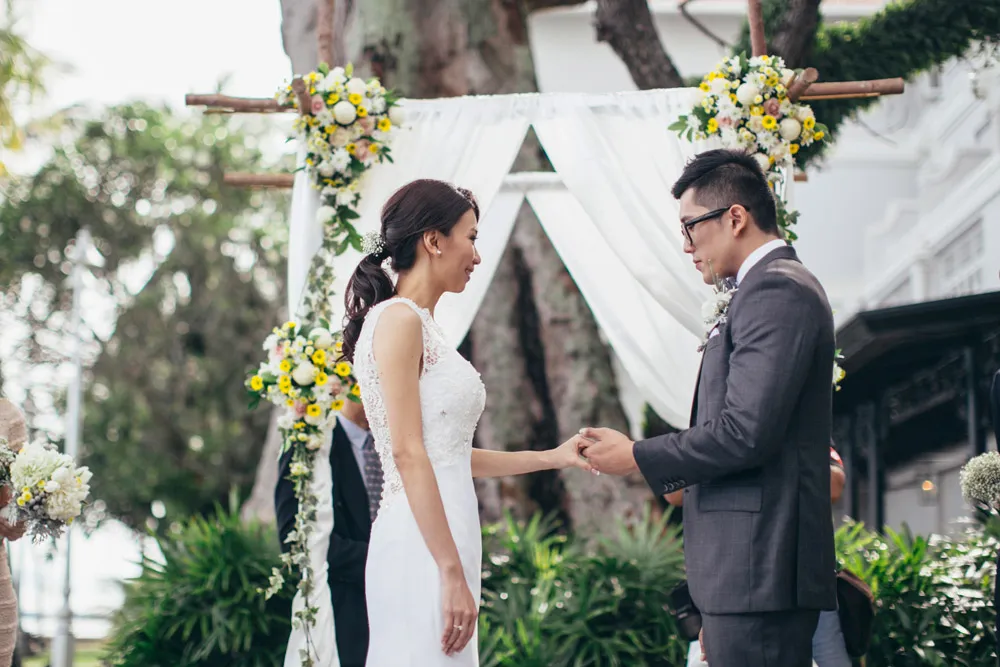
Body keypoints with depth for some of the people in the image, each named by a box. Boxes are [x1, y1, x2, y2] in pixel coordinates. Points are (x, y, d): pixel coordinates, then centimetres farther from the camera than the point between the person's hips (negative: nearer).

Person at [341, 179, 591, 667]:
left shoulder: (421, 326, 18)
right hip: (422, 550, -9)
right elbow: (407, 454, -16)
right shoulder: (398, 320, -9)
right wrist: (452, 574, -19)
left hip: (445, 541, 9)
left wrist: (552, 458, 26)